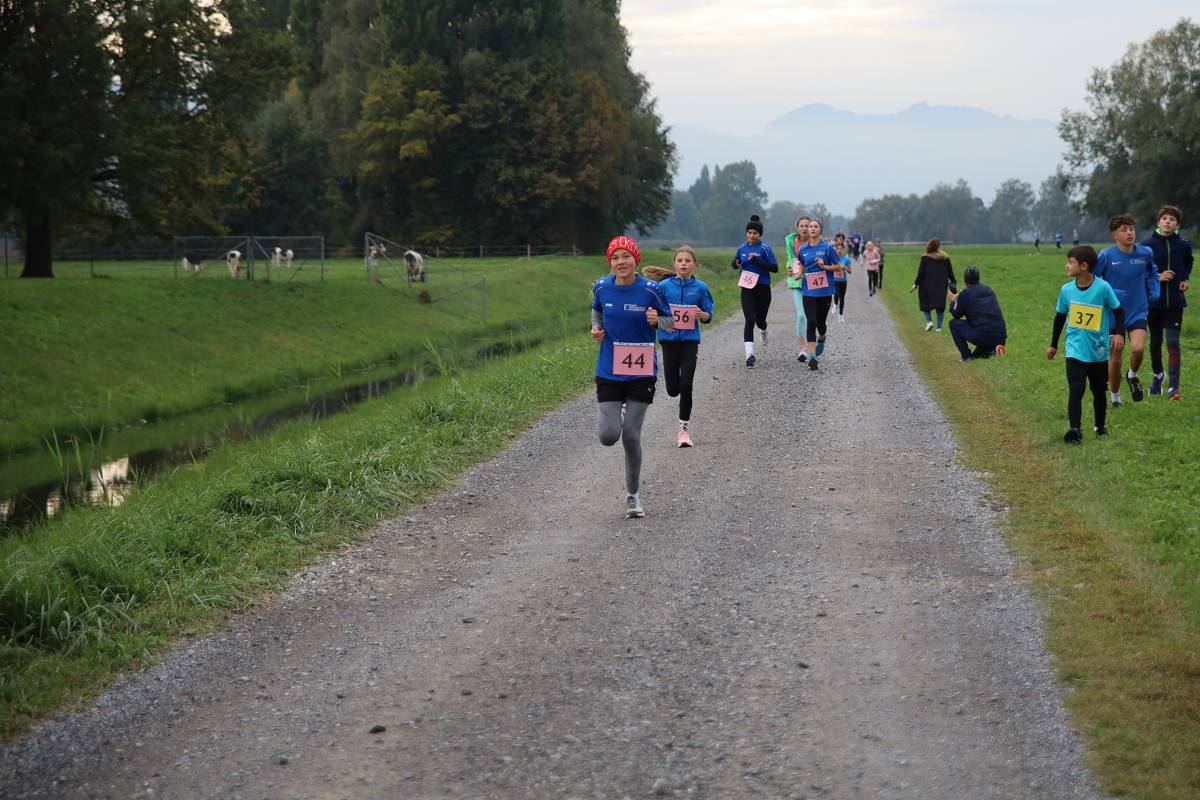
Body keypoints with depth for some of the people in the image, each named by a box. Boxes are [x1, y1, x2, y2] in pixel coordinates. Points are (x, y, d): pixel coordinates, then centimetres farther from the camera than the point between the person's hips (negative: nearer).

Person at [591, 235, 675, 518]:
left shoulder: (651, 290, -9)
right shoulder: (601, 288, -2)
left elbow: (670, 322, 1)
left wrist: (657, 320, -21)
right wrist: (596, 327, -1)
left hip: (641, 372, -2)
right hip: (609, 371, 2)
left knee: (631, 435, -4)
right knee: (609, 436, -8)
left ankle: (633, 495, 16)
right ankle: (617, 416, 32)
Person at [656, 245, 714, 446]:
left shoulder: (700, 287, 0)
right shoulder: (664, 286, 0)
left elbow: (709, 315, 5)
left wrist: (702, 315, -17)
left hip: (690, 340, -1)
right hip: (670, 339, 1)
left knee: (686, 385, -9)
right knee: (673, 389, 1)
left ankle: (684, 429, 3)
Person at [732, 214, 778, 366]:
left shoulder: (765, 248, -7)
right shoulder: (742, 249, 5)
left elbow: (775, 268, -11)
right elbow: (734, 264, 20)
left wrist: (757, 261, -22)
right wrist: (736, 264, -5)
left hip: (763, 289, -2)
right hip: (747, 289, 2)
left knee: (760, 320, 11)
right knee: (750, 320, -13)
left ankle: (764, 333, 49)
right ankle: (749, 353, -18)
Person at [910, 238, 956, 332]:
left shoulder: (925, 258, -8)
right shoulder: (945, 258, 5)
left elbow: (920, 273, -9)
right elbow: (950, 273, 9)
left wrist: (916, 284, -3)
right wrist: (953, 284, 17)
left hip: (927, 285, -3)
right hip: (942, 285, 3)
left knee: (925, 303, 11)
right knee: (940, 306, 7)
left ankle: (929, 321, -9)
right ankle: (939, 327, 1)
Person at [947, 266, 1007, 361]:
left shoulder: (965, 294, -2)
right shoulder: (988, 289, 16)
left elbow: (957, 315, 11)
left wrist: (953, 302, 31)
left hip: (981, 337, -6)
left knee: (954, 323, 14)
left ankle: (966, 355, 8)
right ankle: (988, 350, 14)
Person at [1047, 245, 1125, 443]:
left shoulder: (1103, 287, -12)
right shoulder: (1066, 290, -3)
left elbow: (1118, 311, -1)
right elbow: (1059, 317, 11)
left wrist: (1117, 332, -15)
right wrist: (1053, 345, 17)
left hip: (1099, 351, 0)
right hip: (1075, 351, 0)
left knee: (1099, 391, 14)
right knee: (1075, 390, -14)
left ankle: (1100, 426, 30)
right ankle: (1074, 429, -20)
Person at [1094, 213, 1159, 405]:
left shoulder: (1145, 253, -3)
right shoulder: (1106, 256, -13)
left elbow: (1152, 273, 19)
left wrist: (1154, 292, 4)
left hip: (1138, 312, 1)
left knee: (1138, 348, -22)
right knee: (1115, 359, 3)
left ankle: (1132, 375, 11)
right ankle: (1115, 398, 27)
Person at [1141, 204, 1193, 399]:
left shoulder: (1184, 245, -1)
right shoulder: (1148, 245, -7)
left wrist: (1185, 279, 3)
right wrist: (1157, 277, -15)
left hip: (1175, 301, 0)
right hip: (1154, 301, 0)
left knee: (1173, 342, -9)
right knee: (1155, 341, 14)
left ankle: (1173, 386, -8)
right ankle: (1158, 375, 39)